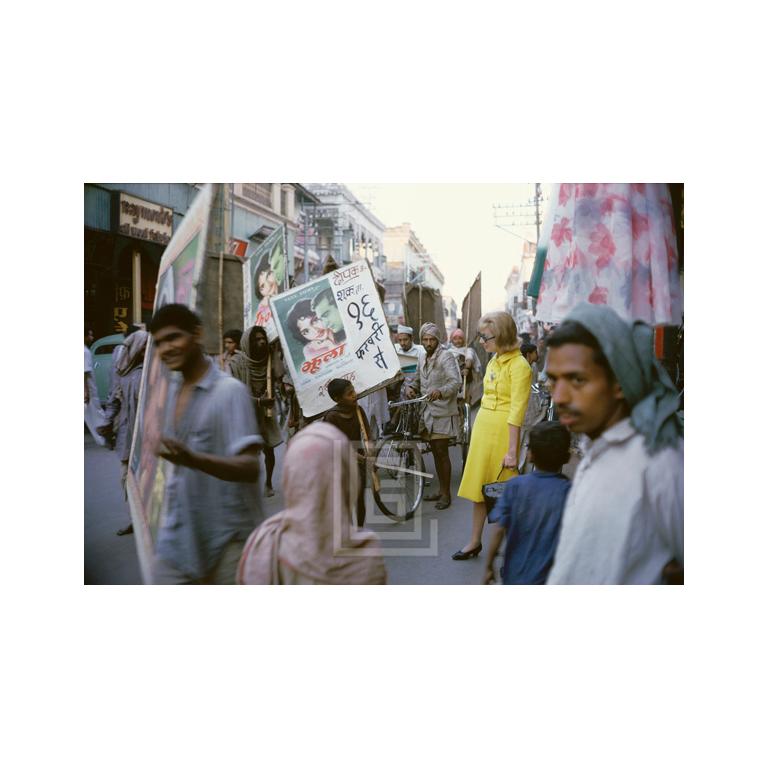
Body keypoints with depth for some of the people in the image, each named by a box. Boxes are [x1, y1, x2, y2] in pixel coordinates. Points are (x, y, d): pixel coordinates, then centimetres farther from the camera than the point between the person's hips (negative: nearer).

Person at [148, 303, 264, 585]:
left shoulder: (230, 391, -16)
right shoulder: (175, 386, 8)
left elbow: (250, 468, -25)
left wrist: (192, 459, -39)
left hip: (226, 538, -7)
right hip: (177, 535, 7)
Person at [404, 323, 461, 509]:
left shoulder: (446, 357, -11)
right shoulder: (422, 358, 13)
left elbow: (456, 382, -23)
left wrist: (440, 392, -41)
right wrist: (412, 387, 3)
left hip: (442, 412, -7)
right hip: (428, 410, 7)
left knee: (442, 452, -5)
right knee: (435, 452, 13)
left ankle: (446, 494, 4)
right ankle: (441, 490, 24)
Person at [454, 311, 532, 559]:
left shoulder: (518, 365, -14)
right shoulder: (493, 361, 10)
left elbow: (517, 411, -18)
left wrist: (512, 450, -20)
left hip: (503, 428, -8)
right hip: (482, 425, 8)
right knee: (478, 483, 13)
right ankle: (475, 541, 25)